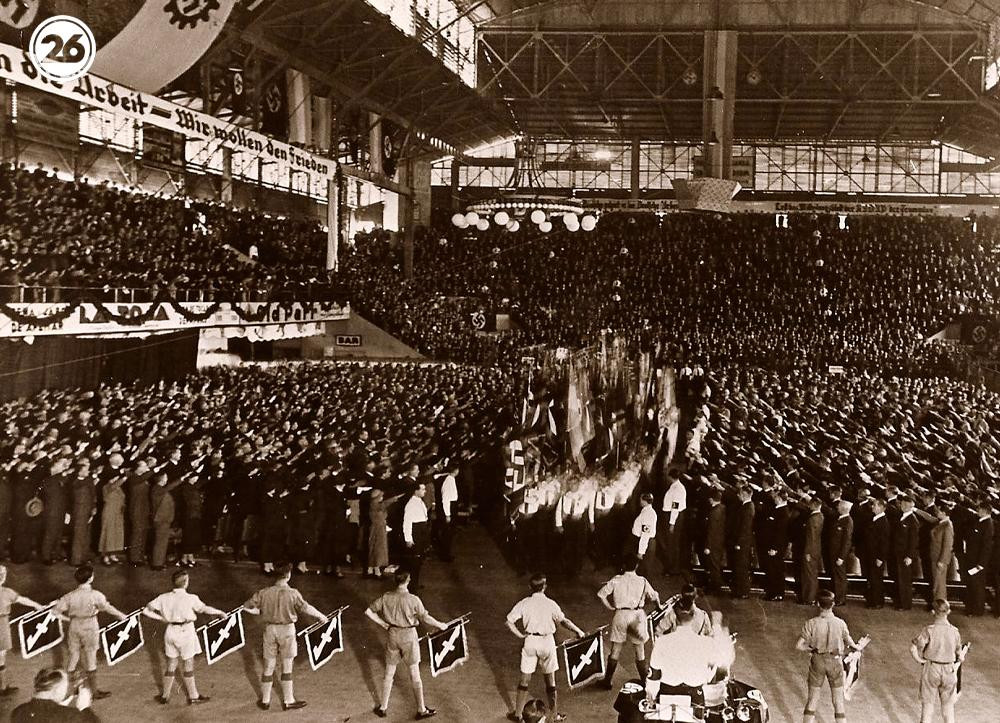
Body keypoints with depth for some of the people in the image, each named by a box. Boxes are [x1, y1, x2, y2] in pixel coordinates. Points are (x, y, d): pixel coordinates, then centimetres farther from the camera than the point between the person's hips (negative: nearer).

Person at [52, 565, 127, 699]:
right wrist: (121, 615, 1)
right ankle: (94, 691, 18)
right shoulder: (95, 595, -19)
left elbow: (55, 610, -6)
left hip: (74, 628, 3)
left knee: (73, 657, 18)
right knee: (90, 659, 8)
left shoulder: (70, 596, -7)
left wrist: (68, 618, 9)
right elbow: (108, 608, -14)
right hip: (89, 628, -3)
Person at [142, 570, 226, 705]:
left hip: (171, 632, 4)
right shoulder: (190, 598, -18)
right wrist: (220, 613, 1)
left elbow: (146, 610, -3)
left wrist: (162, 619, 5)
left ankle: (165, 696, 27)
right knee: (189, 666, 11)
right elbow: (204, 609, -14)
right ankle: (193, 696, 23)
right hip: (186, 633, -4)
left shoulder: (164, 598, -5)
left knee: (171, 665, 18)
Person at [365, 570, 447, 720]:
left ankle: (383, 708, 26)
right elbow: (426, 619, -15)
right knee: (415, 675, 9)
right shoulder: (413, 600, -18)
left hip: (392, 636, 3)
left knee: (389, 674, 17)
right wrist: (440, 625, 1)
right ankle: (421, 710, 20)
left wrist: (383, 624, 6)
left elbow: (368, 612, -2)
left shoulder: (386, 597, -7)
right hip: (408, 637, -3)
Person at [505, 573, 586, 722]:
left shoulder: (524, 603, -4)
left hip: (530, 641, 1)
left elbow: (509, 621, -7)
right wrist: (578, 631, -10)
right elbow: (563, 621, -18)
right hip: (547, 641, -1)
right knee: (550, 680, 12)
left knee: (525, 679, 13)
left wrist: (520, 635, 1)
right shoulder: (550, 604, -9)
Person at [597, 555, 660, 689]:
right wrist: (659, 606, 24)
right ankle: (646, 680, 20)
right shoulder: (642, 581, -1)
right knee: (640, 649, 13)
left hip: (620, 614, 0)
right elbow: (654, 597, 4)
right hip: (637, 615, 0)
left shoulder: (616, 580, 0)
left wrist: (610, 607, 5)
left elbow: (601, 594, -5)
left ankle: (608, 681, 15)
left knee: (615, 650, 10)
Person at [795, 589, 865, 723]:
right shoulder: (840, 624, -15)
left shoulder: (811, 623, -16)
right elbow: (850, 643, 1)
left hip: (817, 661, 0)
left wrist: (811, 649, 4)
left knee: (812, 700, 12)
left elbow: (799, 645, -15)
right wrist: (857, 647, 24)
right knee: (838, 700, 13)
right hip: (835, 662, 0)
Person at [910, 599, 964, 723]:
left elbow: (913, 648, -19)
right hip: (949, 671, 3)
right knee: (948, 704, 16)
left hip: (931, 669, -2)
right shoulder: (954, 631, -5)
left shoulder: (929, 630, -16)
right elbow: (959, 653, 6)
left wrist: (920, 660, -3)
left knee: (928, 703, 9)